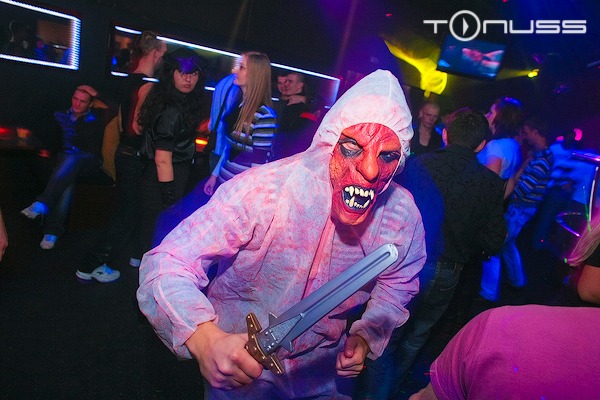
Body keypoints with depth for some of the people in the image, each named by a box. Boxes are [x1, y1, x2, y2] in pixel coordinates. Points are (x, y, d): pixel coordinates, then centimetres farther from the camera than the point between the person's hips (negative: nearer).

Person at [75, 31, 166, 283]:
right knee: (127, 215, 0)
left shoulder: (128, 81, 10)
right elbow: (138, 125, -27)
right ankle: (90, 266, 7)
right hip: (136, 157, -10)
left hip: (124, 151, 10)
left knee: (134, 208, 21)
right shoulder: (148, 86, -20)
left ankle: (139, 255, 36)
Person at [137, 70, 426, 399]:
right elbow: (167, 264, -32)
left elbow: (397, 282, 2)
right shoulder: (261, 191, -31)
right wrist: (205, 340, -49)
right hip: (240, 364, -3)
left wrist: (366, 336, -14)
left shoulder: (403, 214, -18)